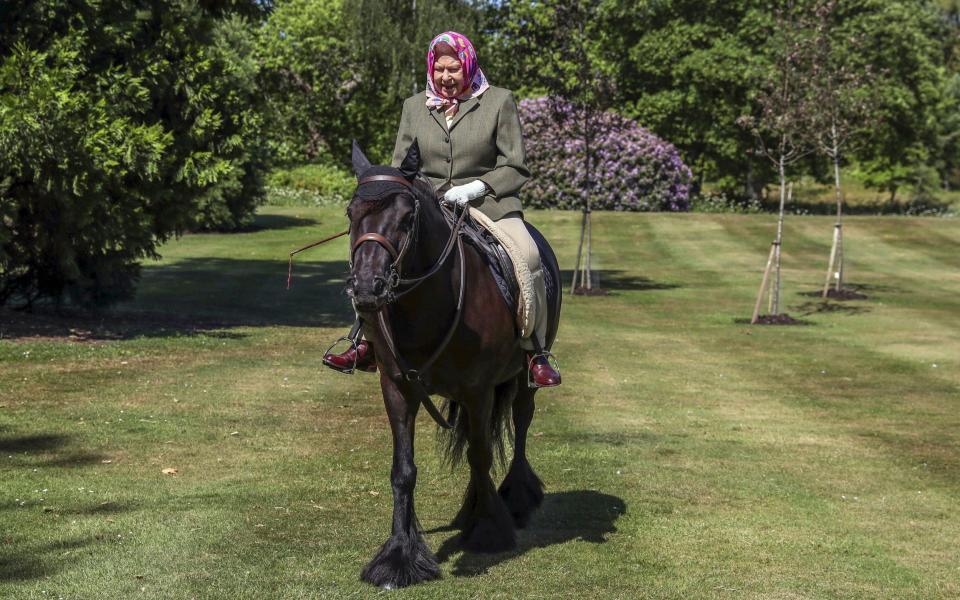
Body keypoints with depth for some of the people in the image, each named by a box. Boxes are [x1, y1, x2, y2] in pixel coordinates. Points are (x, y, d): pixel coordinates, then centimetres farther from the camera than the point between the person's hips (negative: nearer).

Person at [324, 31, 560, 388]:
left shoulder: (499, 101, 2)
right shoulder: (414, 107, 12)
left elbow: (515, 169, 0)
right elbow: (400, 166, 14)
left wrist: (477, 187, -16)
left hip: (488, 204, -3)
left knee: (527, 256, -30)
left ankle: (536, 354, -21)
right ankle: (368, 345, -4)